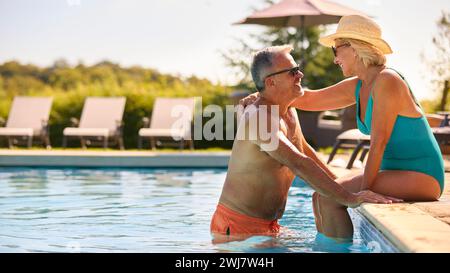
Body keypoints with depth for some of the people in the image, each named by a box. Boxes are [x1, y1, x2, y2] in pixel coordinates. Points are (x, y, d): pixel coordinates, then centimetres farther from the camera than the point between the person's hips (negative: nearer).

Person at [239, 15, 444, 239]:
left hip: (420, 177, -9)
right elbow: (309, 99, 15)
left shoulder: (386, 81, -17)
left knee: (329, 198, -17)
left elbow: (378, 141, -21)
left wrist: (363, 190, -20)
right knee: (320, 198, 4)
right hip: (396, 172, 9)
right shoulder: (357, 87, 9)